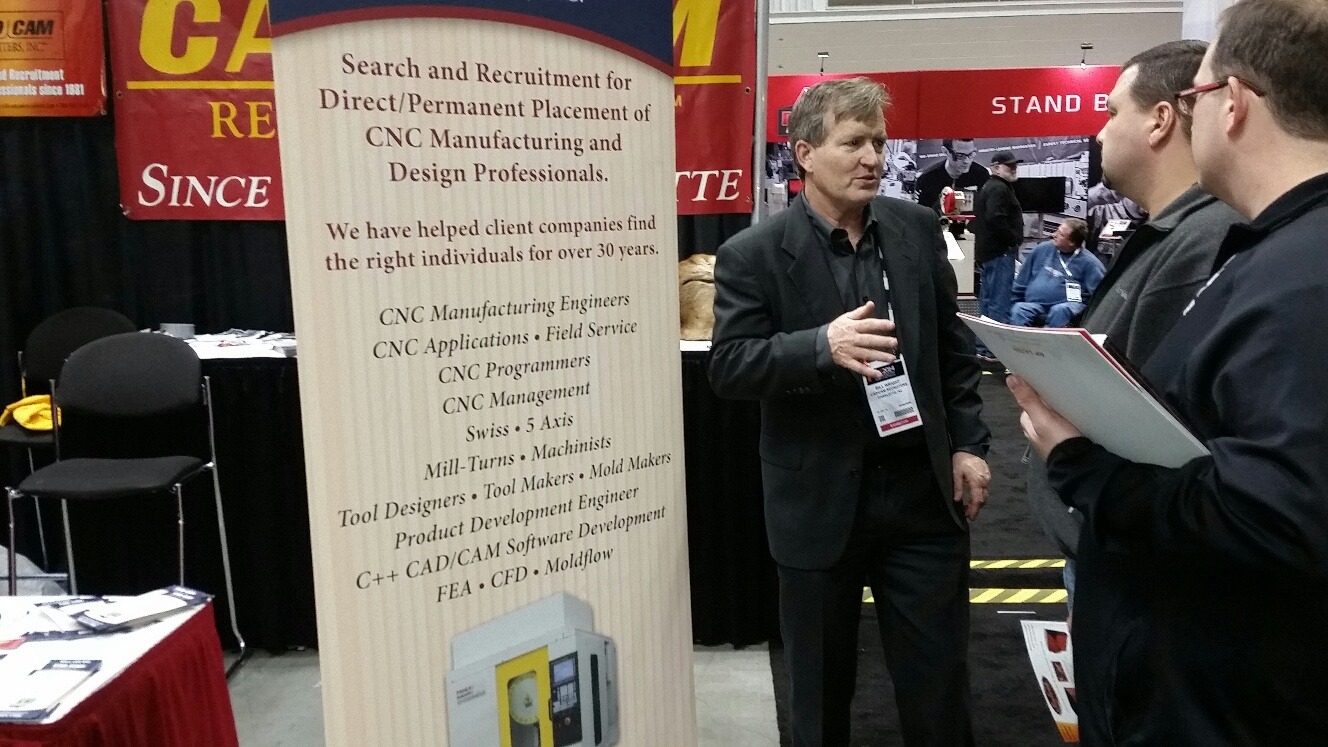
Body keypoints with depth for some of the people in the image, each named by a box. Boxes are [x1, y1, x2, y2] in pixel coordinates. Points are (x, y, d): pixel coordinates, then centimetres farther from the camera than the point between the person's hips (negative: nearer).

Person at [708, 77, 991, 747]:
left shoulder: (918, 228, 4)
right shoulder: (753, 253, -9)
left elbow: (950, 345, 10)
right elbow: (726, 368, -13)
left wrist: (967, 442, 4)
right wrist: (820, 346, -28)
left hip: (922, 489, 3)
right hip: (820, 501, -2)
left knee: (939, 682, 14)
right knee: (821, 686, 16)